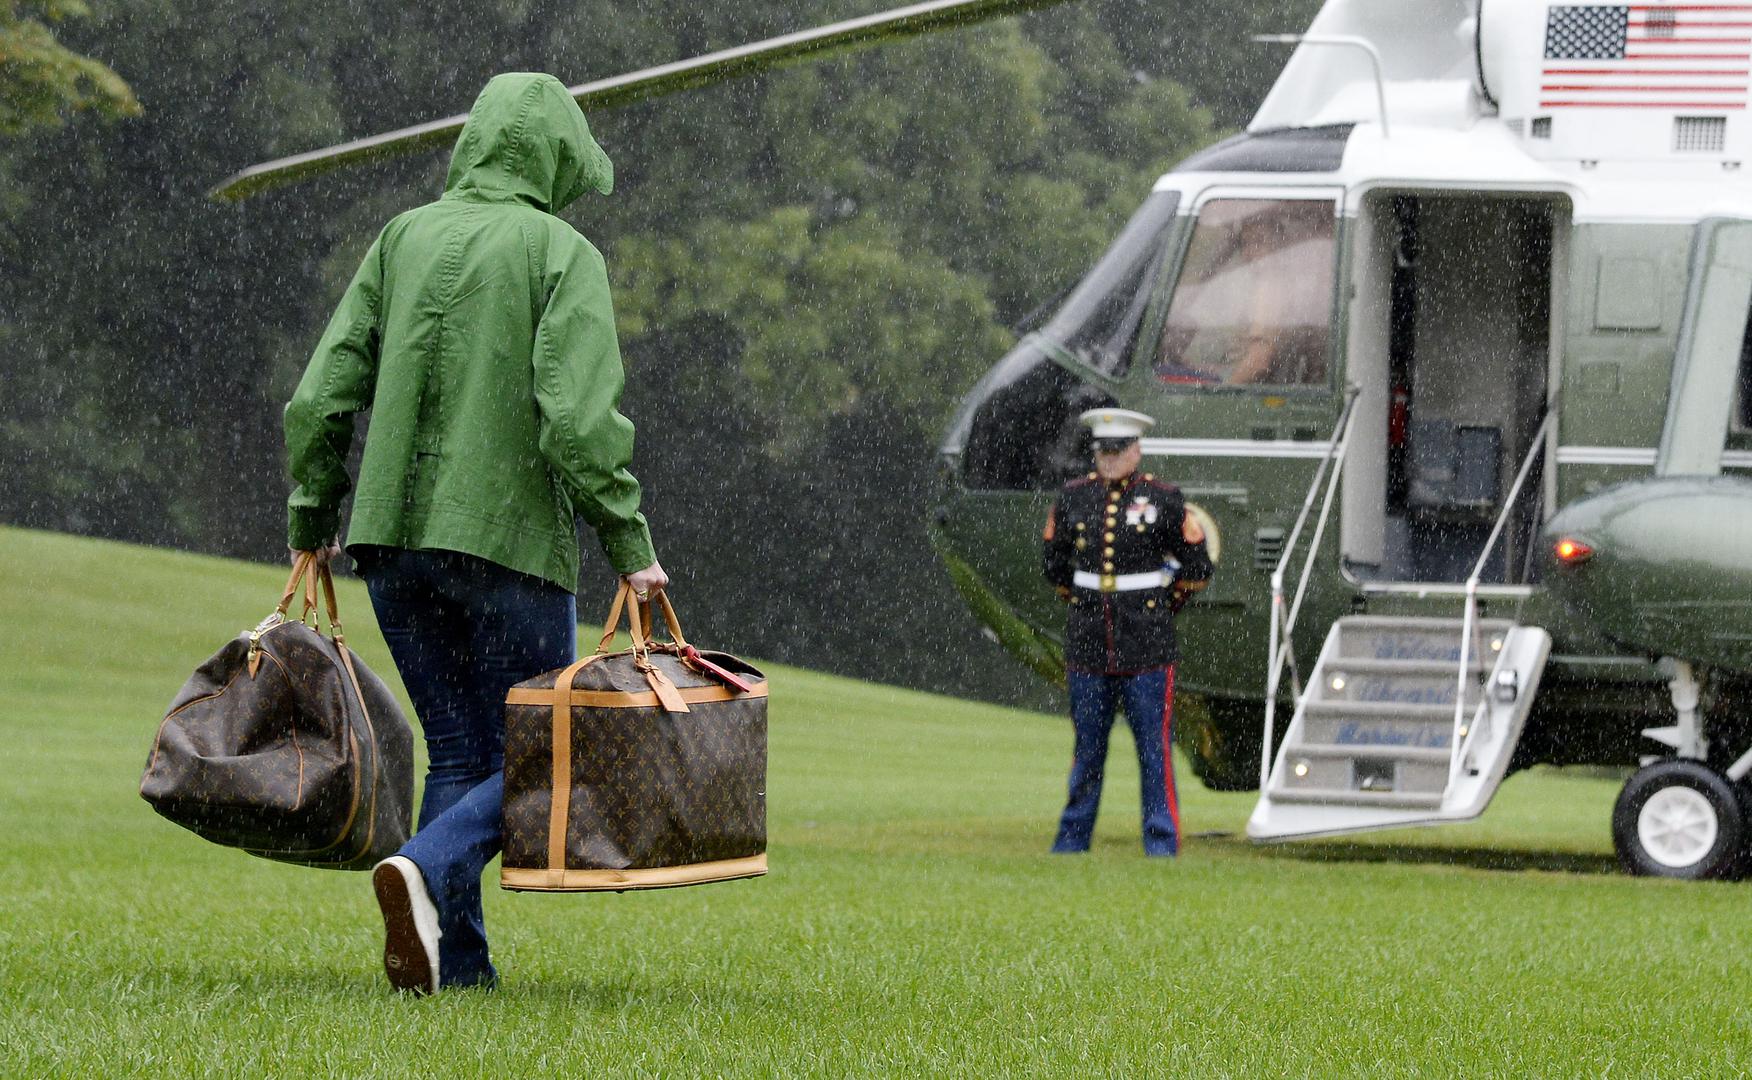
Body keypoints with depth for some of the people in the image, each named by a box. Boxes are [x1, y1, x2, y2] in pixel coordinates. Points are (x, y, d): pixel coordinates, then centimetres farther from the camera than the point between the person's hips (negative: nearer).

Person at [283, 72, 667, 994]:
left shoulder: (404, 239, 9)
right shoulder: (563, 256, -5)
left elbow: (323, 396, 6)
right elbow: (580, 420, -17)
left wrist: (311, 519, 17)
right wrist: (629, 546, -11)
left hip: (393, 538, 5)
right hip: (509, 539, -5)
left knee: (458, 753, 13)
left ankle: (458, 962, 3)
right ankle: (427, 872, -22)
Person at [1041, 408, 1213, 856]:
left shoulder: (1163, 499, -3)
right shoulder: (1073, 498, 5)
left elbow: (1198, 567, 5)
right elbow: (1055, 563, 20)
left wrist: (1162, 605, 8)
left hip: (1147, 650, -3)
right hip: (1088, 646, 3)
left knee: (1154, 747, -2)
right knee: (1087, 747, 10)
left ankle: (1162, 841, 2)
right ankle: (1073, 836, 19)